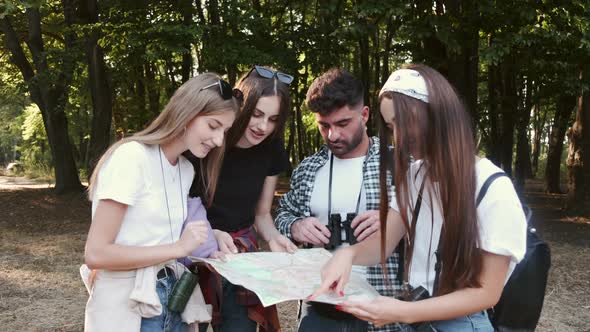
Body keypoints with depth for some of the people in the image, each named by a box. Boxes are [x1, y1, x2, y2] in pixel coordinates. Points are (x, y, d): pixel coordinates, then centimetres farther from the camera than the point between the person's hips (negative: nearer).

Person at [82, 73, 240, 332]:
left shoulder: (186, 170, 5)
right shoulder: (132, 157, -18)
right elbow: (95, 254, -21)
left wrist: (207, 243, -6)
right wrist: (178, 248, -20)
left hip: (169, 298, 7)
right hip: (126, 306, -7)